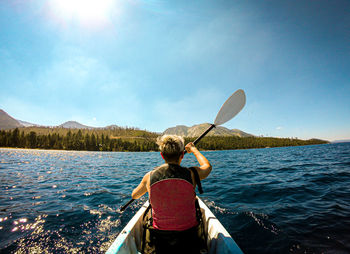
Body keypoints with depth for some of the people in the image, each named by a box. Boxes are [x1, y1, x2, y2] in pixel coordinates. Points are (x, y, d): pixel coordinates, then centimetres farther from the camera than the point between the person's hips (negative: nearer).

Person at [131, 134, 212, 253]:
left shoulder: (150, 176, -16)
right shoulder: (191, 174, -20)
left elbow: (134, 195, 5)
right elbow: (208, 166, 4)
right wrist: (193, 149, 17)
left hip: (160, 237, 2)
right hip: (188, 234, -1)